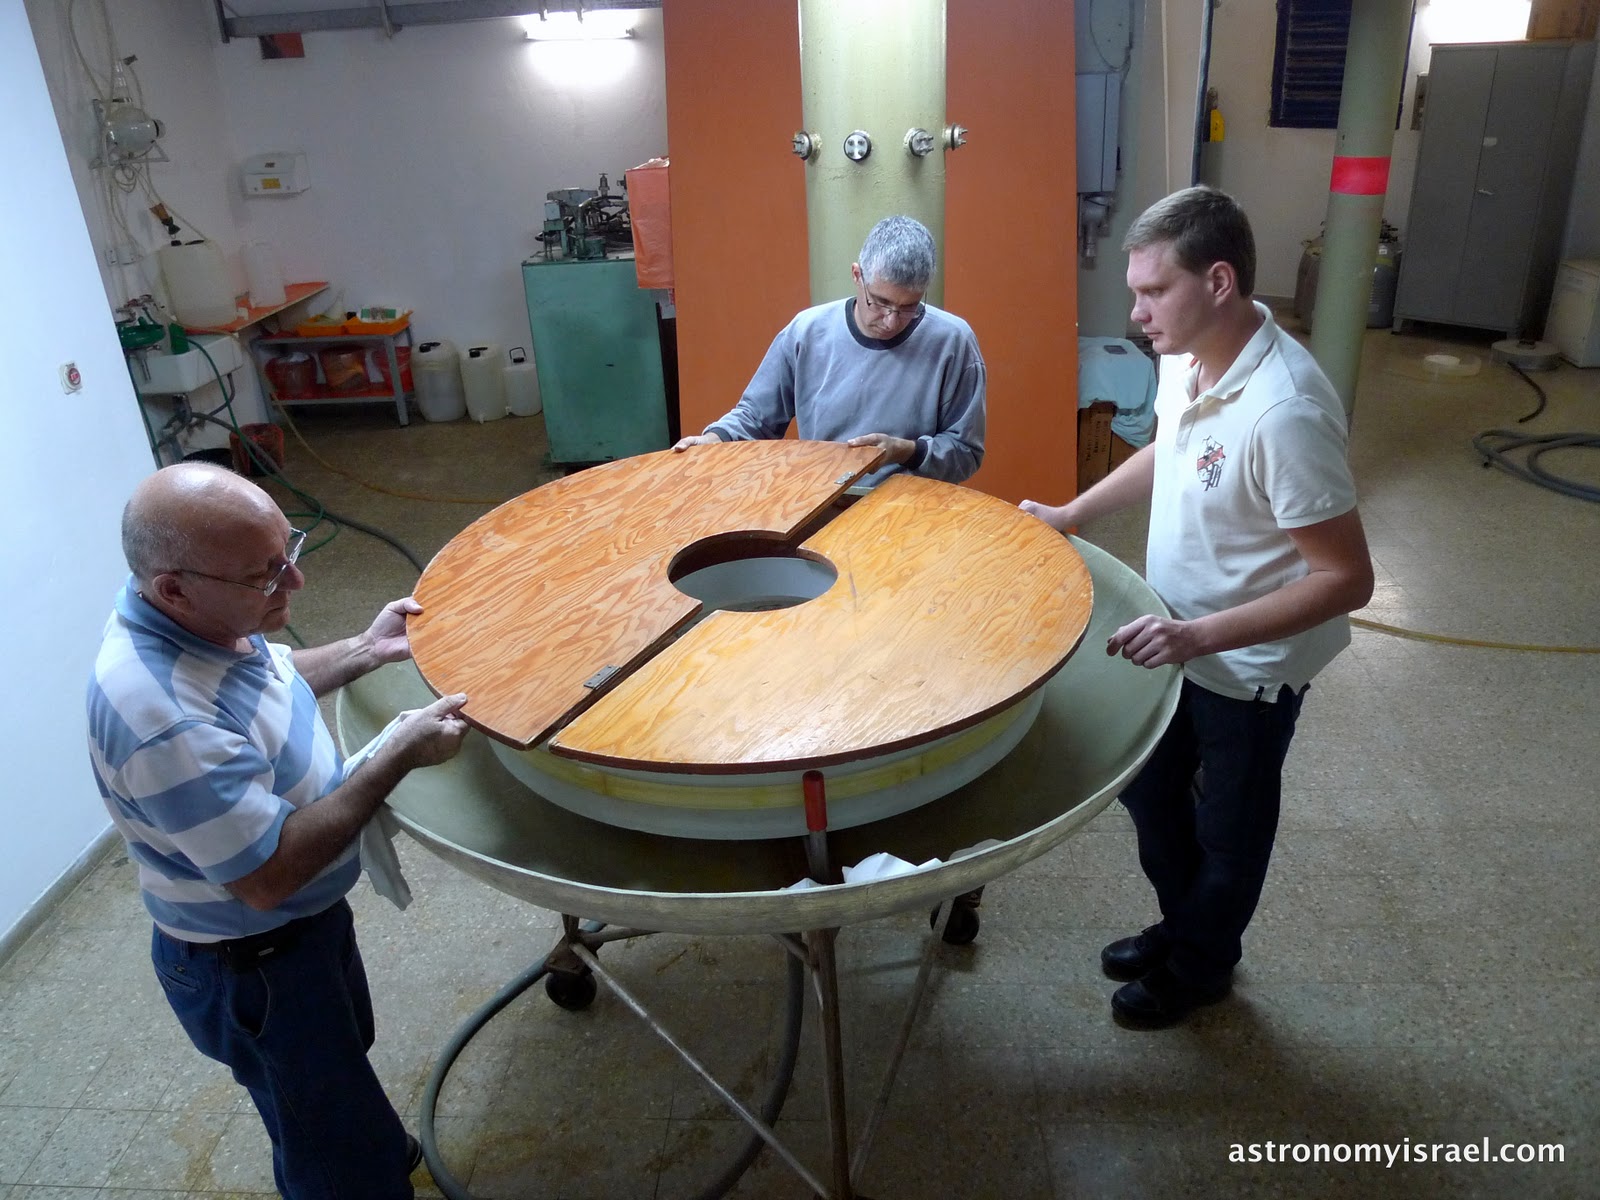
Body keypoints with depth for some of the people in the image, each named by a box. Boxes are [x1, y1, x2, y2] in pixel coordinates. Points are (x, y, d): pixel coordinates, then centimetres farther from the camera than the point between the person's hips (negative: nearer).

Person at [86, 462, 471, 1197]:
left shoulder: (198, 614, -12)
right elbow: (268, 876, -32)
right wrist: (398, 757, -31)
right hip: (250, 970, -9)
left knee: (344, 1050, 34)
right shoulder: (165, 721, -40)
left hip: (307, 919, 9)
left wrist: (361, 652, -4)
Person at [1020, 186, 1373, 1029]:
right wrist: (1069, 515, 8)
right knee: (1147, 787, 24)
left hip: (1248, 663, -8)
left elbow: (1347, 579, -28)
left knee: (1226, 827, 17)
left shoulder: (1284, 410, -33)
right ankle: (1182, 924, 50)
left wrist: (1201, 636, -34)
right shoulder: (1187, 358, -8)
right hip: (1175, 635, 8)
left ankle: (1200, 965, 43)